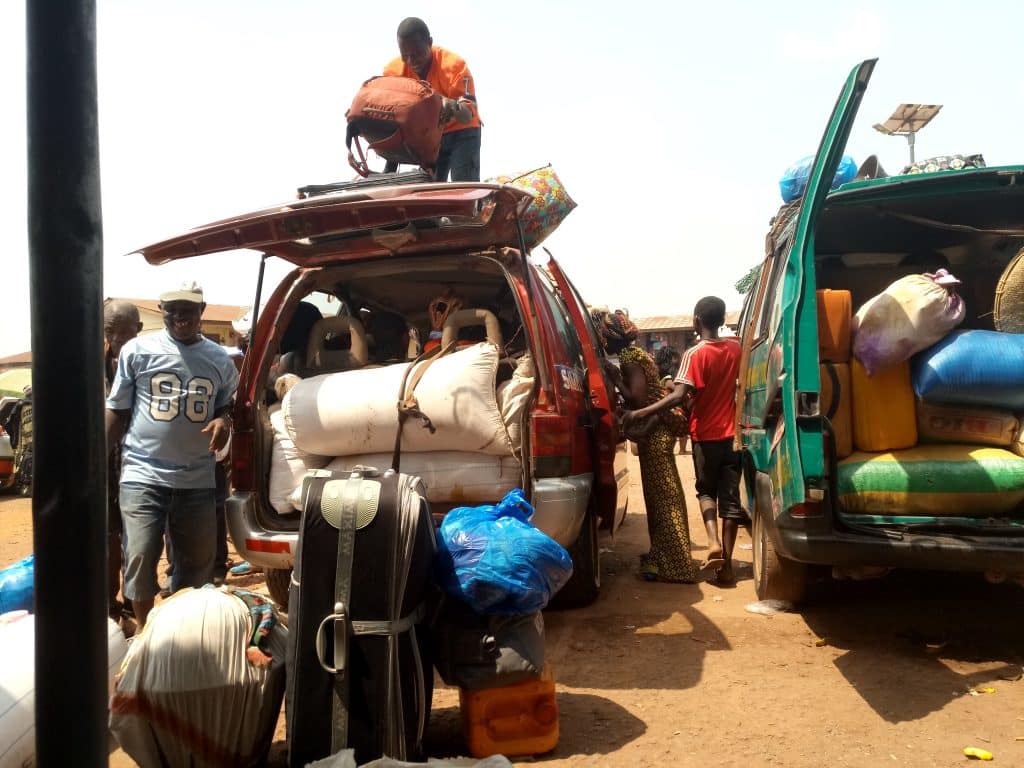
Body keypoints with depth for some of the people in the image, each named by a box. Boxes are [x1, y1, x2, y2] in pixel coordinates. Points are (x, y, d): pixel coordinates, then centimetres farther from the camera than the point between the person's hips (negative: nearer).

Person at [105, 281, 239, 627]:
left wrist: (224, 420, -5)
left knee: (197, 562, 10)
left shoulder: (219, 359, 7)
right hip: (143, 476, -2)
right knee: (141, 557, -3)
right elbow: (117, 411, 5)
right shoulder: (138, 350, 0)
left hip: (197, 480, 3)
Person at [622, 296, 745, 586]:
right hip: (733, 432, 4)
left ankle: (713, 542, -6)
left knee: (706, 490, 16)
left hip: (707, 434, -4)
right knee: (730, 496, 7)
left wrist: (639, 414, -28)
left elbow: (678, 397, -26)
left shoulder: (695, 354, -15)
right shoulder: (736, 348, 2)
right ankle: (726, 565, 7)